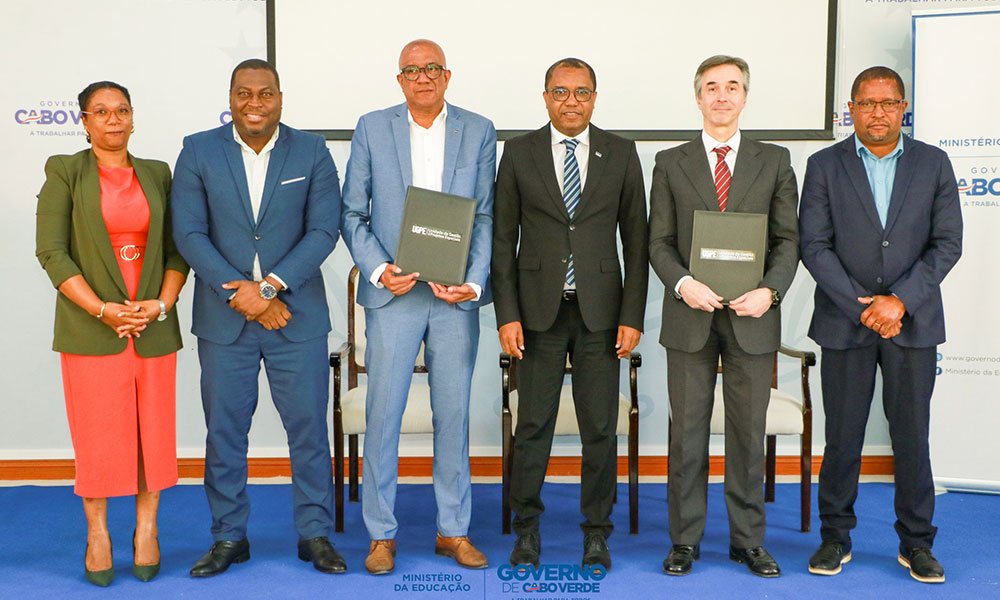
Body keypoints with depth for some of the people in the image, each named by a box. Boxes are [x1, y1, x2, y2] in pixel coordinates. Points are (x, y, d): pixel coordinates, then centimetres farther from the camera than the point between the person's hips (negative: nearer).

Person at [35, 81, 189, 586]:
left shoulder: (157, 174, 11)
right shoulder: (64, 172, 2)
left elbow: (177, 249, 8)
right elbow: (51, 252, -5)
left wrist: (161, 304, -8)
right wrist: (103, 309, -13)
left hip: (153, 327, 2)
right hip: (90, 328, -2)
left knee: (153, 429, 5)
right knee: (96, 432, 2)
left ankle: (146, 530, 20)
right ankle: (97, 535, 19)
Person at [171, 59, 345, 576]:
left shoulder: (312, 153, 3)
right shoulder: (198, 152, 4)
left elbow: (323, 231, -5)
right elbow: (189, 233, -3)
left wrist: (268, 287, -14)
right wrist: (239, 295, -13)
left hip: (297, 316, 0)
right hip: (223, 320, 1)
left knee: (309, 427, 4)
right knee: (223, 431, 8)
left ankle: (315, 534, 18)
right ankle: (229, 538, 22)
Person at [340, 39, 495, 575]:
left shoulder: (479, 132, 7)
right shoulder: (372, 129, 6)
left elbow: (486, 216, 4)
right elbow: (352, 214, 5)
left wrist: (474, 282, -9)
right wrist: (378, 269, -10)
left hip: (455, 294, 1)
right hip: (392, 292, -1)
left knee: (453, 414, 7)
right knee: (382, 414, 0)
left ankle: (454, 530, 20)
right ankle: (381, 534, 14)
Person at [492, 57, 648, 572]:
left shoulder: (620, 154, 5)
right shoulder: (519, 153, 4)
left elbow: (636, 240, 4)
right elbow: (503, 239, 3)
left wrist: (633, 315, -2)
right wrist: (507, 314, -5)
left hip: (600, 312, 1)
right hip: (539, 311, 0)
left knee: (600, 428, 5)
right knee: (533, 425, 5)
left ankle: (596, 531, 22)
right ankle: (527, 528, 22)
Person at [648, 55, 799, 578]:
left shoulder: (774, 161, 9)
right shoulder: (671, 163, 8)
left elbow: (788, 240, 5)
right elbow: (659, 242, 3)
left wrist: (769, 290, -11)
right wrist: (682, 283, -14)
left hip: (751, 318, 1)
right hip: (690, 317, 0)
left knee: (748, 431, 7)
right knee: (687, 431, 4)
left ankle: (748, 541, 20)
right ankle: (685, 540, 17)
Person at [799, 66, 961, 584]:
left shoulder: (933, 164, 7)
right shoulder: (824, 166, 3)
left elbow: (947, 243, 1)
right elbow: (814, 246, -4)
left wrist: (901, 300, -11)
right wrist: (861, 307, -11)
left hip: (913, 322, 1)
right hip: (844, 323, -1)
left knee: (912, 436, 6)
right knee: (842, 437, 5)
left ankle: (916, 542, 20)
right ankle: (835, 538, 19)